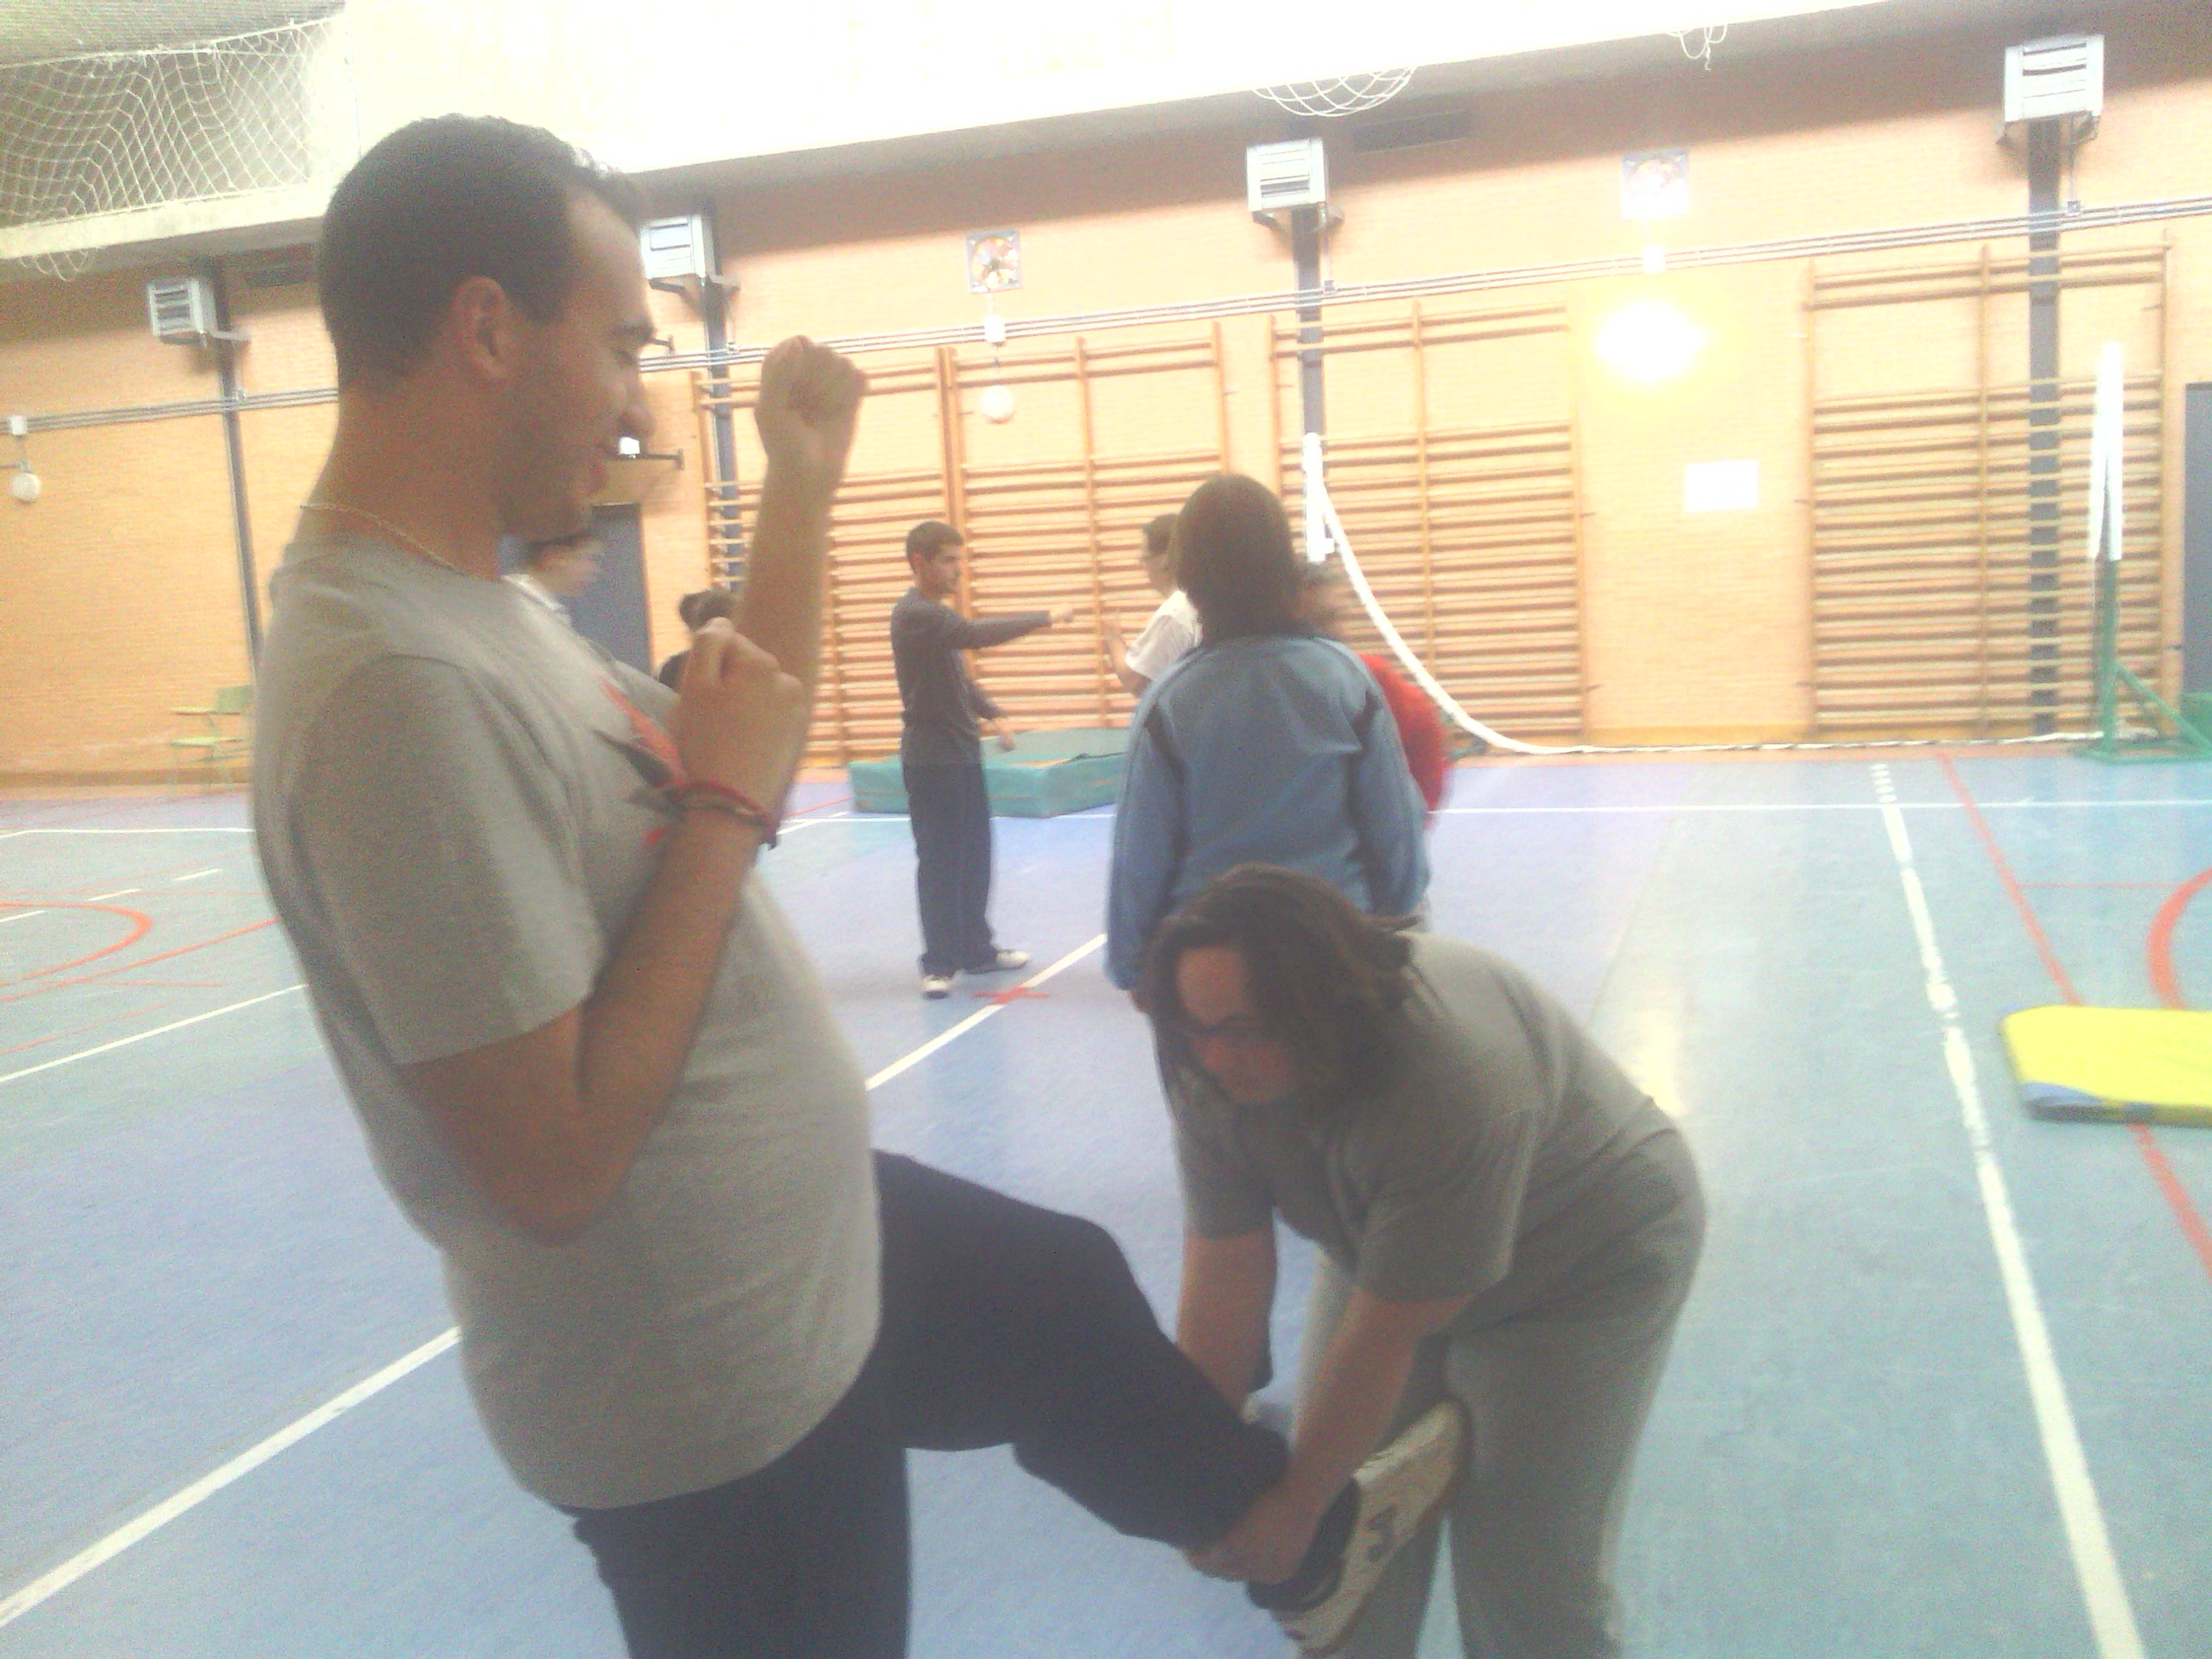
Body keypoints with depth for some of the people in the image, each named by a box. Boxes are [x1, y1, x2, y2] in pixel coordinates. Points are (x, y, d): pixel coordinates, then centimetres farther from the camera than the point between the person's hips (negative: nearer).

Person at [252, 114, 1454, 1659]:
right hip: (713, 1388, -10)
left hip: (807, 1249, 10)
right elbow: (557, 1160, -31)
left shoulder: (467, 604, 0)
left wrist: (803, 492, 5)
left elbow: (734, 767, 9)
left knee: (1073, 1287, 27)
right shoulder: (397, 678, -31)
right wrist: (727, 806, -25)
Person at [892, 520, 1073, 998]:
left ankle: (976, 949, 24)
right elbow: (977, 634, -28)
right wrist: (1045, 617, -24)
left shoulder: (940, 613, 14)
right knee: (939, 863, -5)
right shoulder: (915, 614, -16)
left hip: (963, 753, 9)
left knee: (974, 858, 14)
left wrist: (992, 714, 9)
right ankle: (939, 964, 2)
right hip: (931, 760, -9)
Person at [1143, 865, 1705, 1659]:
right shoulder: (1216, 1069, -22)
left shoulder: (1455, 1082, -39)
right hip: (1392, 1240, 5)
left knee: (1526, 1567, -5)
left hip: (1583, 1259, -5)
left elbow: (1387, 1332, -31)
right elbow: (1224, 1276, -19)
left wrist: (1294, 1502, -23)